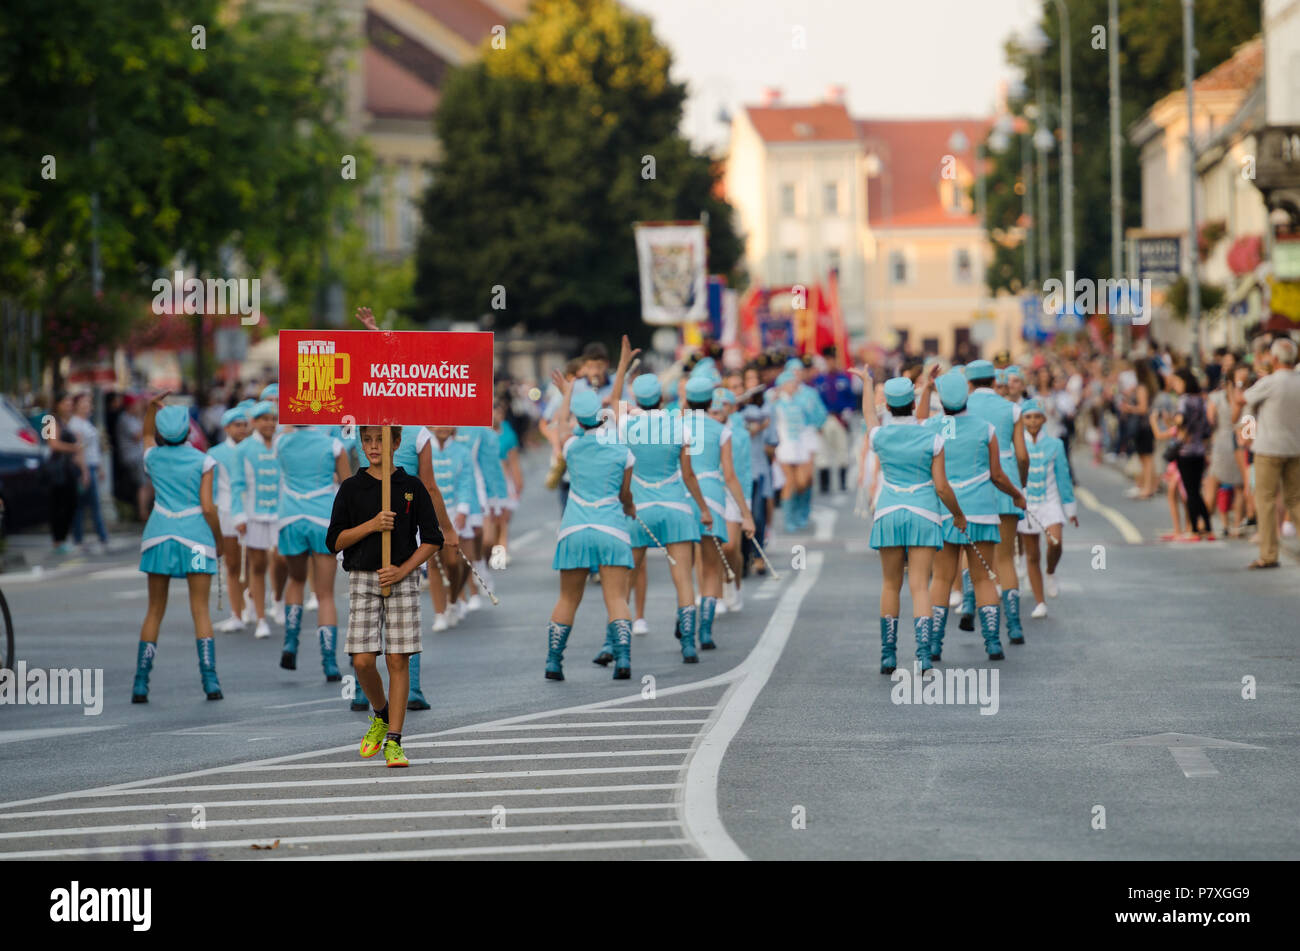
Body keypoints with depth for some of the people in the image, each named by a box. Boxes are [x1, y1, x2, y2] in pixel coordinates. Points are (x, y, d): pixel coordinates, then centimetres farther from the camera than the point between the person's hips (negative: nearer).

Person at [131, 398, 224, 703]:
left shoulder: (153, 458, 6)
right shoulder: (202, 461, -3)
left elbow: (148, 435, 31)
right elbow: (207, 507, -8)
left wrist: (152, 407, 15)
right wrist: (219, 540, 5)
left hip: (159, 537, 3)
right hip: (195, 538, -2)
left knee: (154, 611, 8)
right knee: (200, 611, -2)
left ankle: (141, 684, 3)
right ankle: (210, 680, -13)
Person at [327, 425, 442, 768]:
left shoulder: (412, 487, 5)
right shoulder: (351, 488, 6)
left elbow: (431, 539, 5)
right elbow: (335, 540, 2)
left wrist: (402, 570, -8)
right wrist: (372, 525, -12)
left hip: (402, 578, -1)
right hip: (363, 578, 1)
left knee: (398, 660, -5)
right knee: (362, 660, -6)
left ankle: (393, 740, -2)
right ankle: (381, 715, 22)